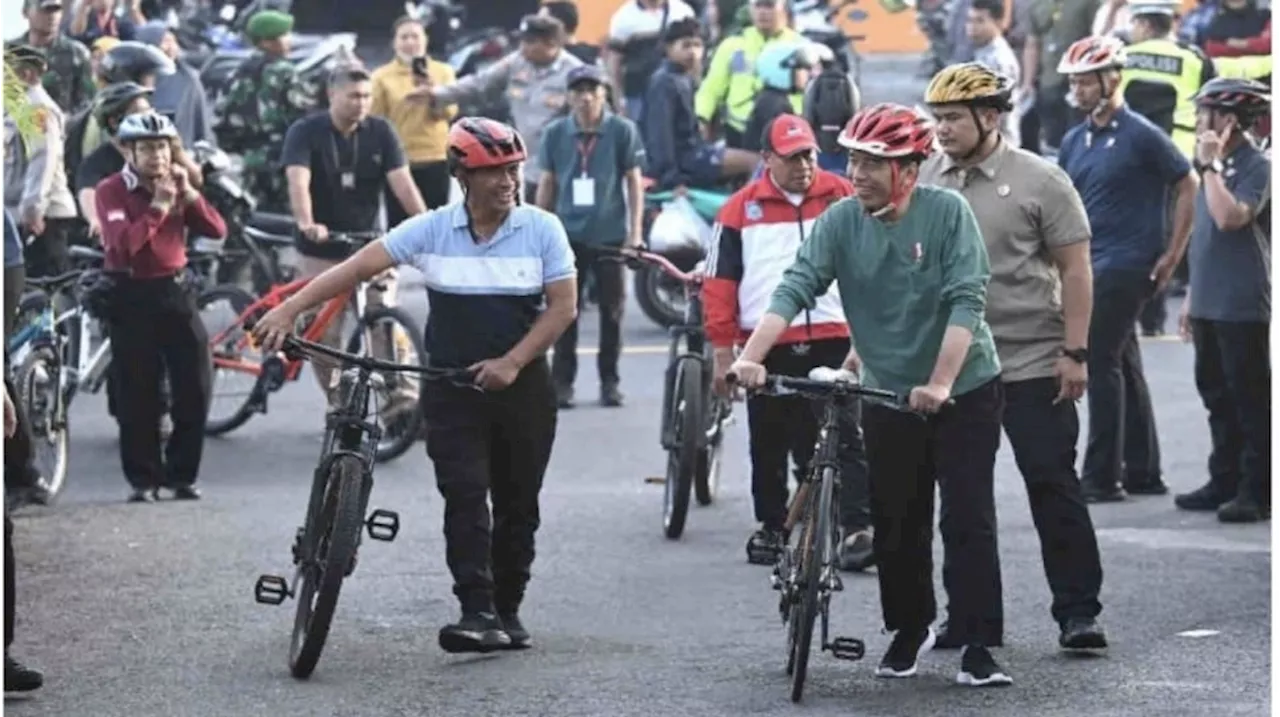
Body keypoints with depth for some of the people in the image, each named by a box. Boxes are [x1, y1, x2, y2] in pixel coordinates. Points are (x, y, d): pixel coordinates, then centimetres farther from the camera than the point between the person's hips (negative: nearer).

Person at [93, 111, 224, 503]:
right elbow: (123, 244, -23)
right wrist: (158, 207, -25)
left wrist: (188, 194, -14)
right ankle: (143, 478, 6)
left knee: (195, 387, 0)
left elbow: (216, 230, -3)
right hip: (131, 296, -4)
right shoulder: (111, 191, -7)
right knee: (138, 394, -3)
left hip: (175, 291, 4)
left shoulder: (177, 183, 7)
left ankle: (182, 474, 12)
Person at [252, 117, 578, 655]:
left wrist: (511, 362, -17)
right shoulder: (433, 230, -5)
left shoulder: (542, 230, -4)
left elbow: (563, 307, -6)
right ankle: (478, 613, -18)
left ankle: (508, 610, 21)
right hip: (452, 389, -1)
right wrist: (288, 310, -20)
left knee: (517, 505, 8)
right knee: (464, 497, -13)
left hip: (521, 387, 1)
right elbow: (360, 267, -11)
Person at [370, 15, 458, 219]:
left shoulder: (443, 71, 7)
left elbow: (449, 111, -3)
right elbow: (375, 120, 2)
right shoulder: (382, 77, 1)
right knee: (399, 225, -1)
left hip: (435, 159, 2)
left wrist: (433, 92, -18)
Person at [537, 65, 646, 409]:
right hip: (568, 234, 1)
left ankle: (609, 381, 16)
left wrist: (635, 231, -4)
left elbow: (634, 181, 1)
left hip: (610, 234, -1)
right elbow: (547, 183, 9)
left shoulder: (622, 131, -2)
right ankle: (562, 381, 9)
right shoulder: (555, 134, 2)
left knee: (612, 309, 6)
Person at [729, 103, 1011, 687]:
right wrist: (750, 355, -29)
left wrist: (940, 382, -29)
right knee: (895, 524, 11)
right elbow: (796, 287, -15)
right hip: (888, 393, 3)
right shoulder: (840, 221, -6)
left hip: (963, 390, -3)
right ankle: (908, 629, 29)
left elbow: (965, 301, -20)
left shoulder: (947, 212, -14)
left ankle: (977, 645, 1)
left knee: (968, 520, -4)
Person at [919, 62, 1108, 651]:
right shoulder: (924, 180, 8)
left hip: (1032, 366, -4)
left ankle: (1078, 610, 3)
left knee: (1053, 488, -3)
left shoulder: (1039, 180, -4)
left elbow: (1075, 271, -4)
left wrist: (1075, 352, -11)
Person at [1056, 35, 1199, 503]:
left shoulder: (1142, 136, -8)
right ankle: (1143, 473, 18)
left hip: (1127, 266, -8)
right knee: (1123, 366, 12)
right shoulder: (1075, 141, 12)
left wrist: (1172, 255, -8)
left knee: (1100, 362, -10)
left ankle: (1102, 477, -7)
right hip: (1089, 267, 8)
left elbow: (1187, 187, -5)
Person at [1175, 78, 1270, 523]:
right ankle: (1225, 482, 21)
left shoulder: (1256, 168, -12)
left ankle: (1257, 492, -1)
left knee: (1251, 399, -4)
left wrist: (1211, 166, -20)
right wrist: (1192, 296, 21)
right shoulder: (1218, 167, 15)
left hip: (1243, 307, -9)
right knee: (1217, 395, 13)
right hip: (1209, 304, 9)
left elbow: (1230, 217, -28)